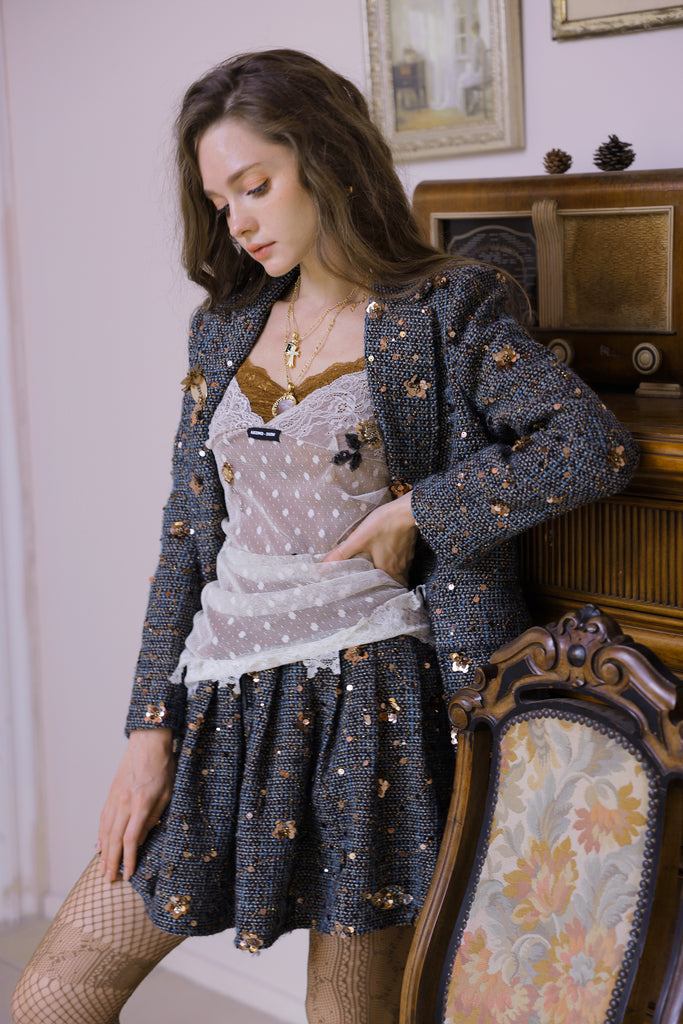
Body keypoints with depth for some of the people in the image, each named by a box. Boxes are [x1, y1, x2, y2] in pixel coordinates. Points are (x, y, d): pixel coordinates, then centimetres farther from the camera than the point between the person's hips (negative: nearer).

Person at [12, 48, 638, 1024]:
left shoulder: (442, 311, -3)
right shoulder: (225, 328, 12)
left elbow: (595, 447, -15)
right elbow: (186, 534, 11)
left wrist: (412, 510, -14)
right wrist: (151, 727, 5)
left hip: (369, 695, -5)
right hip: (222, 703, 5)